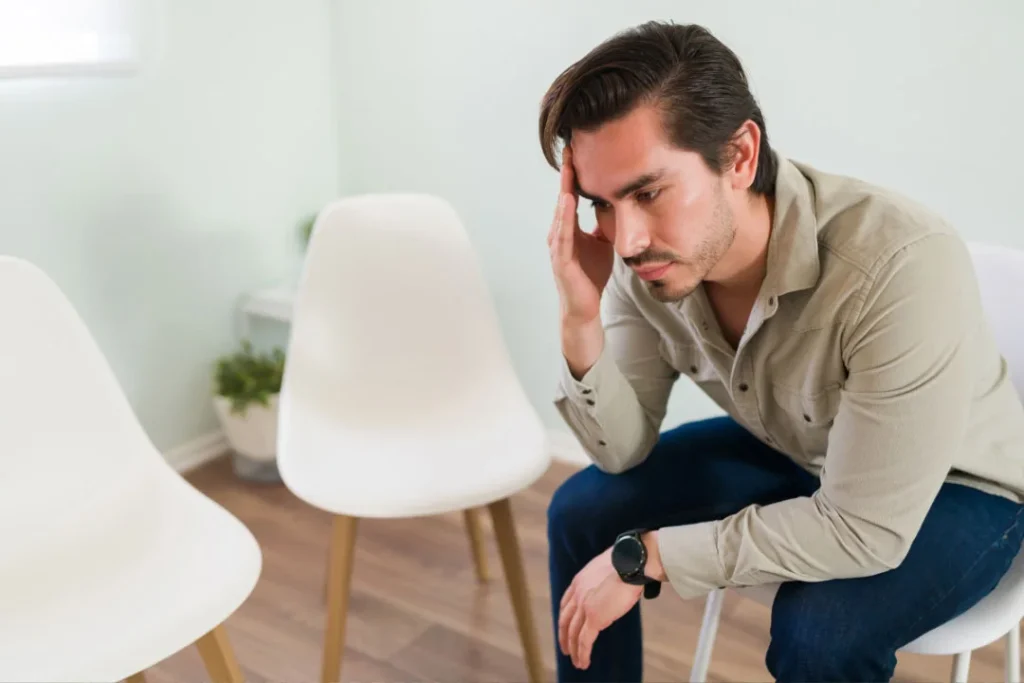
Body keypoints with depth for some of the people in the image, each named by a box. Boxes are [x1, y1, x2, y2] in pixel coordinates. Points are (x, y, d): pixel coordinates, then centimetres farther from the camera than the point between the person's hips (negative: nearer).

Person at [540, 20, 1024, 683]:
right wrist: (581, 321, -30)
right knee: (583, 511, -5)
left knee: (819, 630, -30)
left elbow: (864, 531, -32)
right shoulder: (645, 254, -21)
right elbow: (624, 450, -11)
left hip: (957, 484, -4)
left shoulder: (903, 267, -38)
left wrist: (641, 556, -26)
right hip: (796, 453, 5)